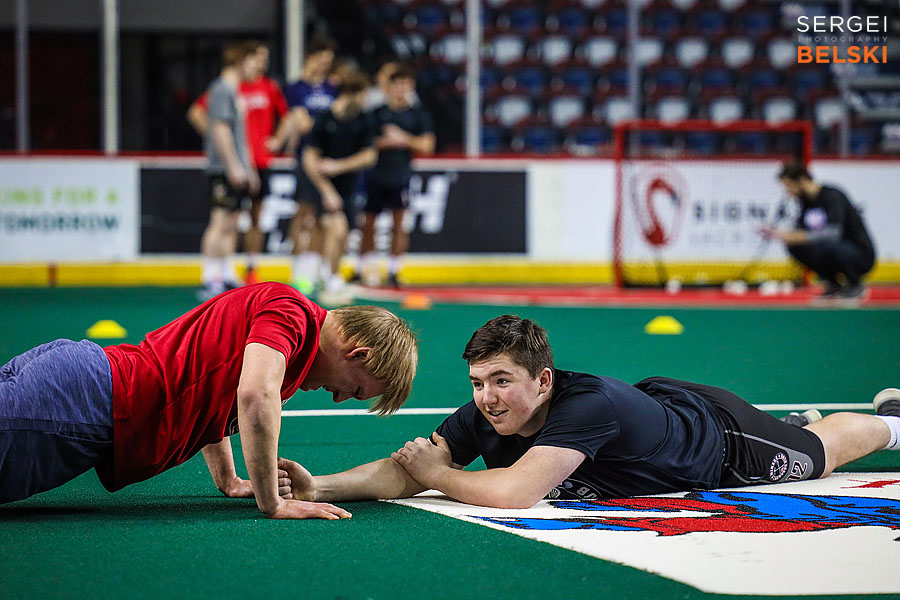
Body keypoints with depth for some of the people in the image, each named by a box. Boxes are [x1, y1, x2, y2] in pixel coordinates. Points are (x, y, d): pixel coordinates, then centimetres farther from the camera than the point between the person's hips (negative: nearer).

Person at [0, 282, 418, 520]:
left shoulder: (273, 305, 20)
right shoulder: (290, 311, -10)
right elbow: (256, 396, -27)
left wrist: (228, 480, 29)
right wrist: (273, 504, -17)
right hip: (85, 399, -9)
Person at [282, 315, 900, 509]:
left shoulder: (588, 404, -50)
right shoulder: (485, 415, -31)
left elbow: (513, 492, -59)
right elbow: (403, 471, -32)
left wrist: (438, 473, -44)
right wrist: (320, 486, -47)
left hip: (720, 437, -5)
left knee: (818, 449, 25)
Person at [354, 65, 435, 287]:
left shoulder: (418, 114, 2)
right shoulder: (377, 113, 2)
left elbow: (427, 145, -5)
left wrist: (404, 139, -16)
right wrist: (383, 142, -16)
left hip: (401, 175, -1)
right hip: (375, 175, 1)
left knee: (399, 223, -4)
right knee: (368, 222, 7)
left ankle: (393, 271, 3)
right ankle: (364, 269, 18)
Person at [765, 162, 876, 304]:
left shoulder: (832, 196, -22)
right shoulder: (806, 199, 2)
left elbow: (834, 232, -35)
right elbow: (800, 229, 12)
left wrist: (803, 237, -39)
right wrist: (778, 234, -5)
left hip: (862, 256, -8)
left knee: (827, 245, -37)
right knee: (794, 246, -9)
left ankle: (856, 286, -9)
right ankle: (834, 285, 7)